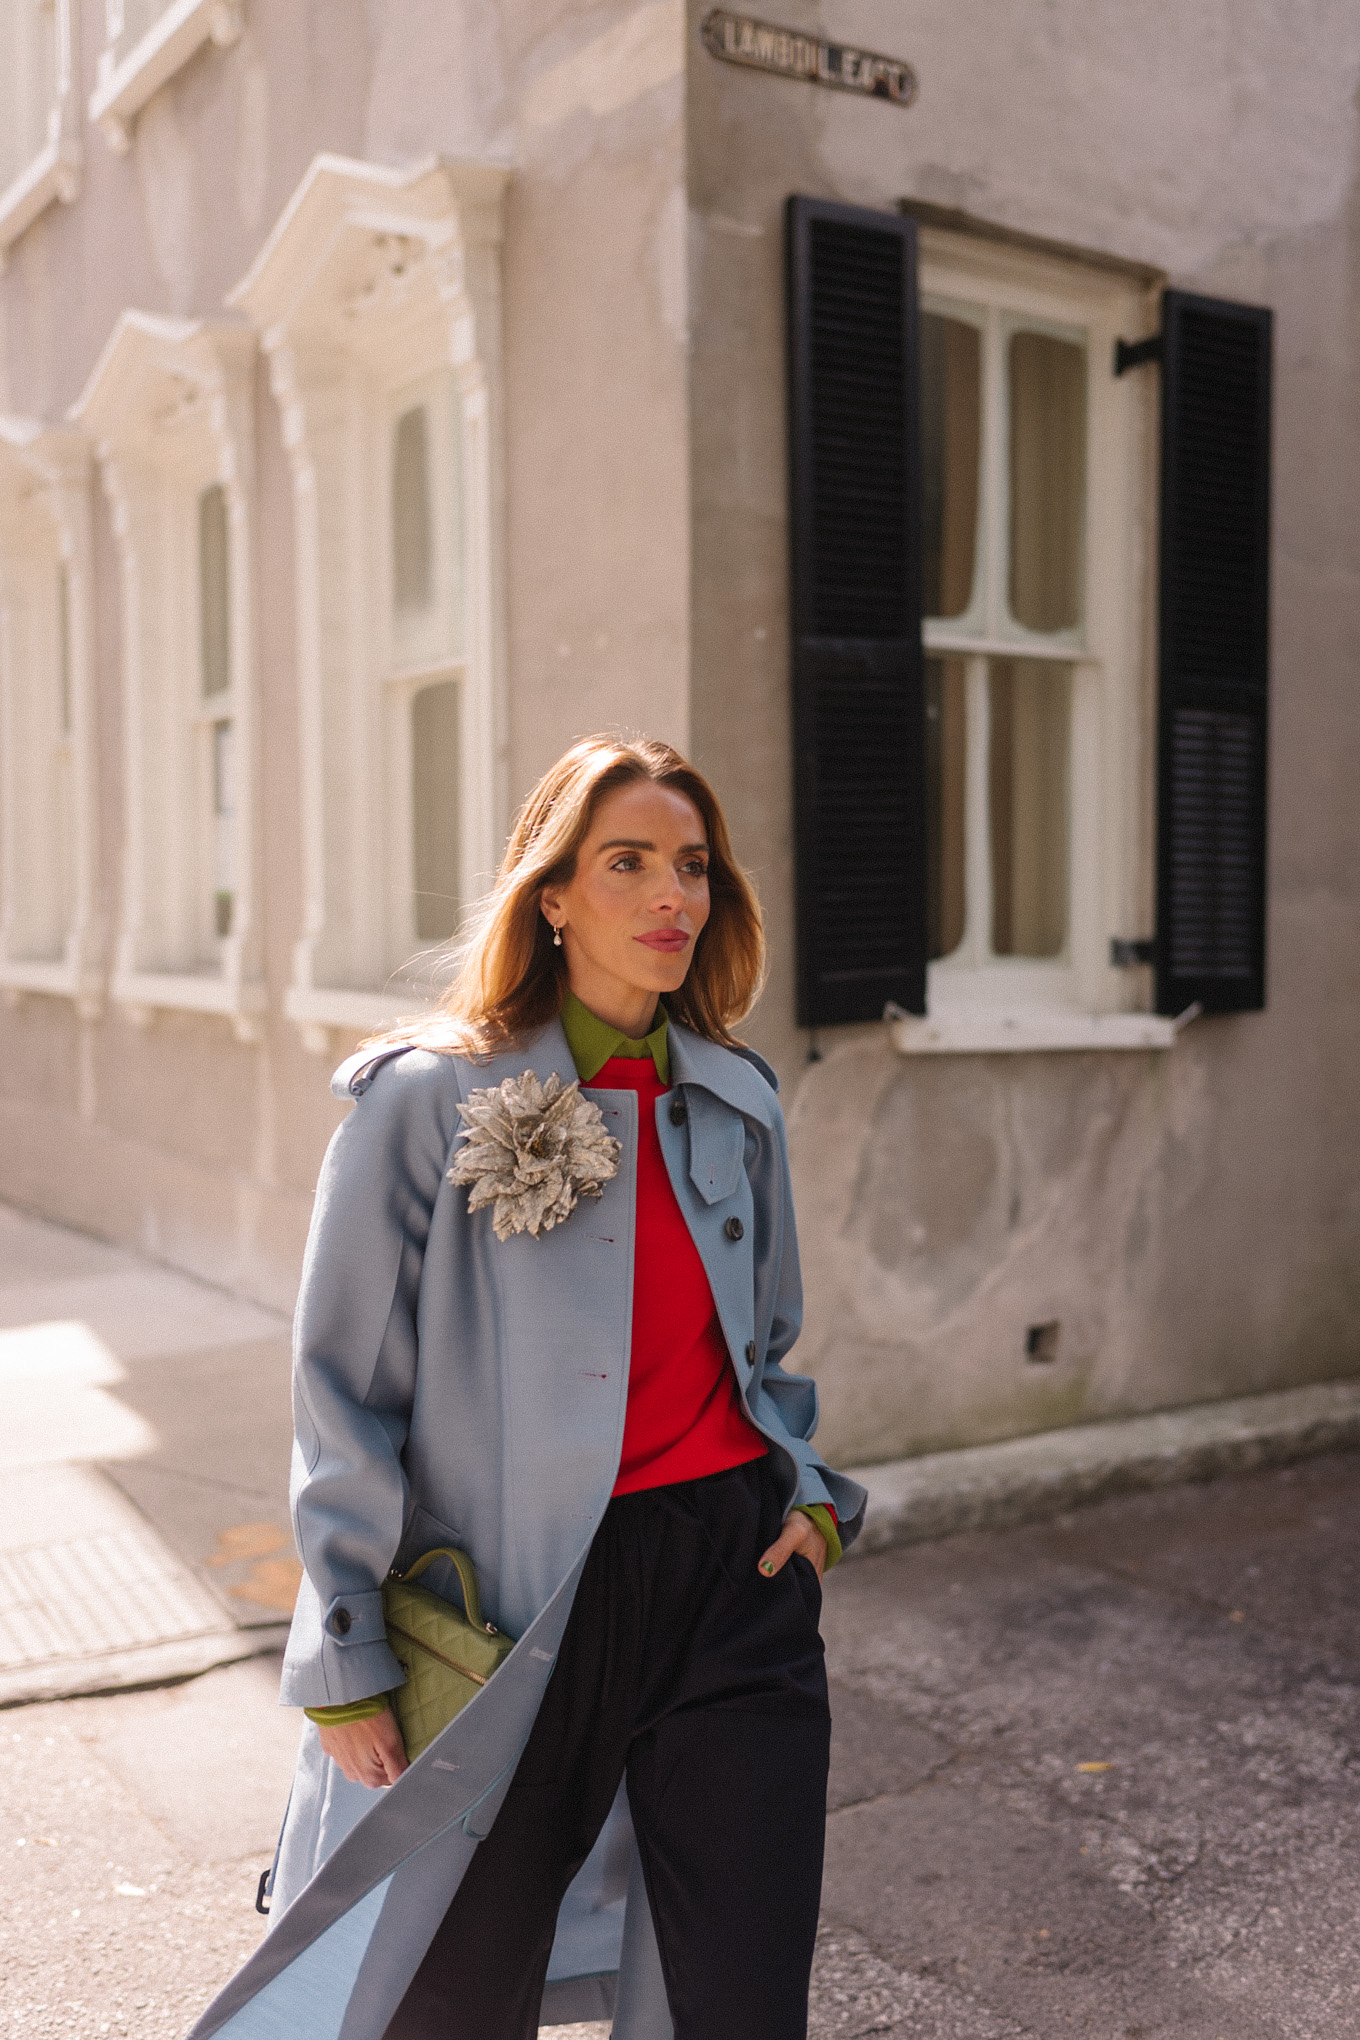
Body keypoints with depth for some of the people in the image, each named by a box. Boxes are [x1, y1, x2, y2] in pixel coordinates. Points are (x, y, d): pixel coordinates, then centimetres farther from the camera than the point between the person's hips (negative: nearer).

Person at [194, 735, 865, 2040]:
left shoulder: (733, 1102, 6)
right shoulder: (427, 1098, -9)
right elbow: (344, 1396, -6)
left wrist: (810, 1496, 3)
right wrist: (346, 1669, -6)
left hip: (737, 1587, 4)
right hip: (521, 1611, -3)